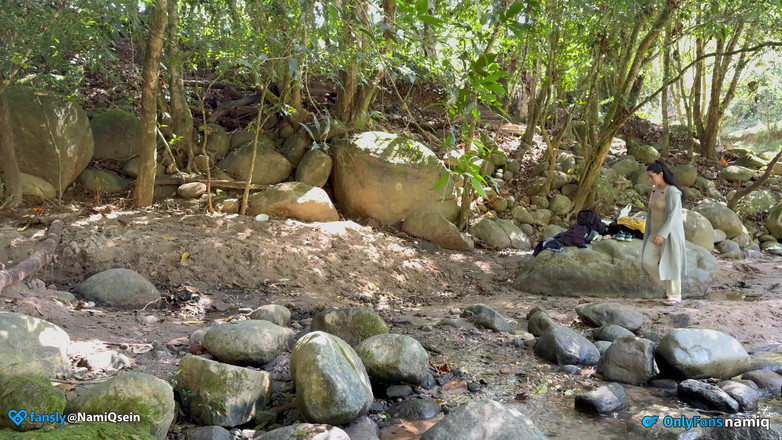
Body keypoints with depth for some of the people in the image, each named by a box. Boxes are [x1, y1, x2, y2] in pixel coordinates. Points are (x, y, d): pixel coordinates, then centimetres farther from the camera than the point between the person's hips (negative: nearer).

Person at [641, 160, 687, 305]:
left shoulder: (673, 192, -18)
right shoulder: (655, 189, 7)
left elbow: (673, 215, -23)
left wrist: (662, 234, -28)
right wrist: (652, 232, 18)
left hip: (670, 232, -8)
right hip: (656, 232, 8)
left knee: (670, 263, -1)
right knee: (647, 261, 2)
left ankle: (675, 296, 11)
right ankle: (669, 285, 20)